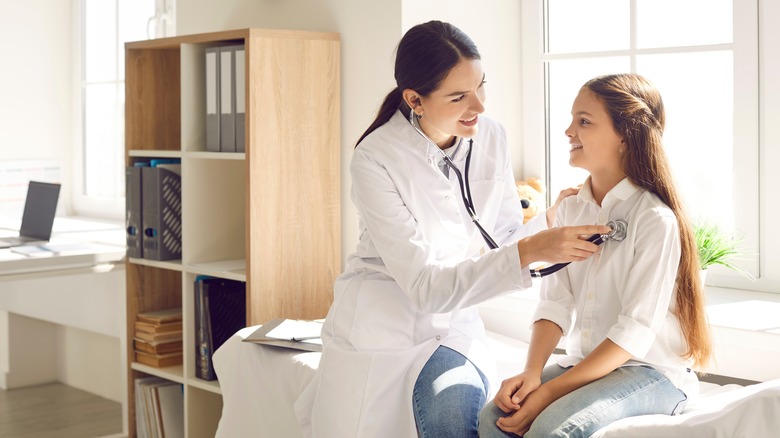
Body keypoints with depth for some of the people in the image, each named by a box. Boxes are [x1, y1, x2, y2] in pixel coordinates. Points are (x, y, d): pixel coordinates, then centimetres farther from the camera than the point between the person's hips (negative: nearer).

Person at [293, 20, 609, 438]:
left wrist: (551, 220, -16)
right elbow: (425, 285, -24)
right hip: (382, 322, -2)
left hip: (453, 322, 3)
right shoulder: (375, 159, -20)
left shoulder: (490, 138, -4)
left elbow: (502, 242, 4)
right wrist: (530, 251, -32)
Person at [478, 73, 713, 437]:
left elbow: (634, 332, -19)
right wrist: (531, 373, -16)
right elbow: (555, 304, 1)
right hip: (586, 363, 6)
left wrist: (550, 392, -22)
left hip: (651, 371, -5)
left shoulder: (655, 219, -15)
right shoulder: (570, 210, 6)